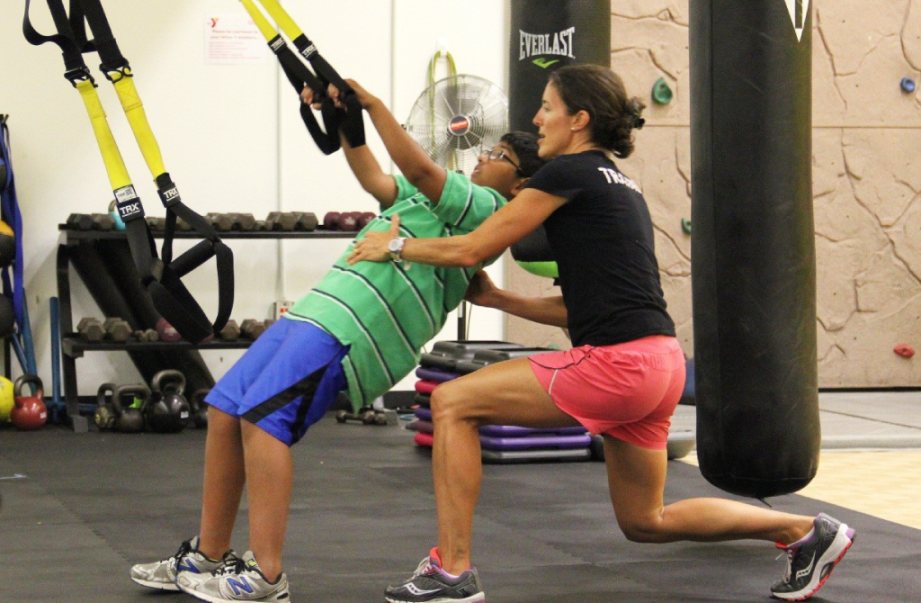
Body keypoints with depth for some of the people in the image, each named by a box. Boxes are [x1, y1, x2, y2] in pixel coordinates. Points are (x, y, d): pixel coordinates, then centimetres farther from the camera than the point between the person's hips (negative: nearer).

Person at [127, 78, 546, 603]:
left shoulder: (487, 207, -1)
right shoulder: (451, 200, 29)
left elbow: (420, 169, -15)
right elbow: (374, 177, 31)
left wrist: (373, 102, -14)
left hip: (353, 328, -10)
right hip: (320, 311, 10)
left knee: (261, 418, -22)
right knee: (225, 411, 5)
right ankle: (207, 558, 10)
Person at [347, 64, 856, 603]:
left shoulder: (570, 173, -6)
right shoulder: (618, 185, 21)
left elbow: (471, 249, -6)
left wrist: (393, 245, 8)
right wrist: (497, 299, 20)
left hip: (618, 364, -9)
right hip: (656, 364, 9)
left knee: (453, 402, -2)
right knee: (644, 521, 23)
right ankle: (807, 533, 22)